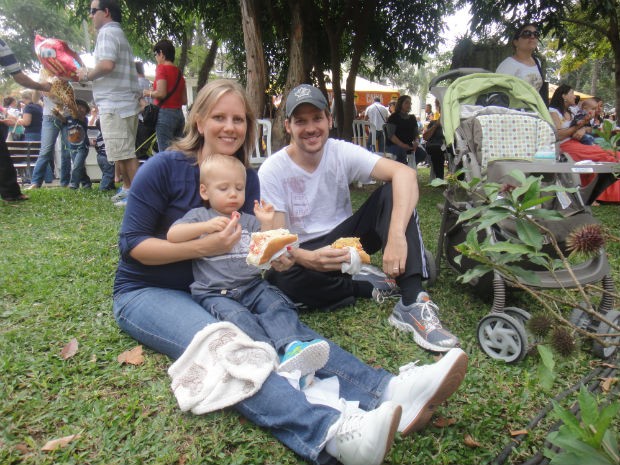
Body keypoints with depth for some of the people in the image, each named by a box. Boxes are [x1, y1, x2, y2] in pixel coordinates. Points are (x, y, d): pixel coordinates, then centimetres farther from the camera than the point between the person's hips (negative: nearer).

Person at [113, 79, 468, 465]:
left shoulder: (248, 179, 4)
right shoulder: (165, 168, -10)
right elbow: (132, 244, -11)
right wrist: (203, 247, -24)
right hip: (145, 292, -5)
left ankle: (389, 390, -40)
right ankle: (331, 432, -58)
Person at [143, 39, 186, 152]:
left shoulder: (162, 68, -4)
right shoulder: (179, 72, 15)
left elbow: (161, 93, -16)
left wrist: (148, 93, 2)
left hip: (165, 113, -7)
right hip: (179, 114, 7)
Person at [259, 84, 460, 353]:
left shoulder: (342, 153, -10)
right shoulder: (271, 171, -14)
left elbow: (405, 173, -25)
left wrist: (397, 235, -42)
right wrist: (309, 259, -42)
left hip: (345, 239, 2)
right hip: (304, 254, -2)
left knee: (392, 190, -21)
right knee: (281, 278, -38)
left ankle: (411, 304, -30)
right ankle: (369, 287, -12)